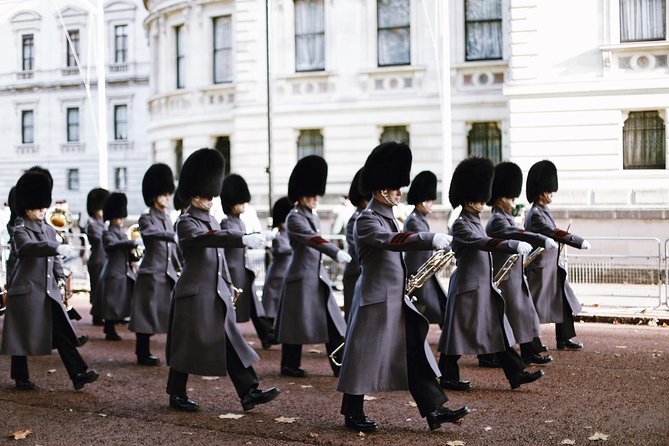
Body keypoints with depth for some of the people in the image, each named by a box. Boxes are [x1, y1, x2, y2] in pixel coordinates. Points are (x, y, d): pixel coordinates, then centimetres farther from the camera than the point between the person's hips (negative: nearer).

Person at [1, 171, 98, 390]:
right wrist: (57, 248, -42)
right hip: (26, 291, -6)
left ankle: (79, 374, -5)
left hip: (49, 291, 6)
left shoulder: (49, 230, 14)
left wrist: (61, 278, 8)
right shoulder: (21, 230, -8)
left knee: (62, 332, -1)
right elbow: (30, 247, -30)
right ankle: (21, 378, 18)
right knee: (23, 335, 5)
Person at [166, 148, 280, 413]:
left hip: (217, 294, 8)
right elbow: (209, 239, -31)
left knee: (231, 342, 3)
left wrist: (228, 285, 20)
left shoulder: (212, 221, 14)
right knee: (188, 345, 3)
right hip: (194, 294, -7)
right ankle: (177, 395, 17)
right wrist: (243, 240, -41)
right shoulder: (186, 224, -11)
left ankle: (249, 393, 2)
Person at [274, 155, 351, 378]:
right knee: (297, 323, 0)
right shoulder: (294, 218, -13)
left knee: (333, 323, 4)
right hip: (301, 277, -8)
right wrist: (336, 253, -41)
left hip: (319, 276, 8)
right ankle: (289, 366, 13)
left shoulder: (314, 217, 14)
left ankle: (340, 365, 5)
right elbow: (313, 240, -28)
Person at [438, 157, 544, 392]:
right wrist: (515, 246, -37)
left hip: (484, 288, 9)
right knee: (458, 332, 1)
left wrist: (491, 283, 23)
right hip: (467, 288, -9)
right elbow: (484, 243, -29)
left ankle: (516, 373, 8)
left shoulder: (476, 222, 15)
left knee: (499, 330, 7)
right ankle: (448, 377, 12)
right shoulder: (461, 225, -14)